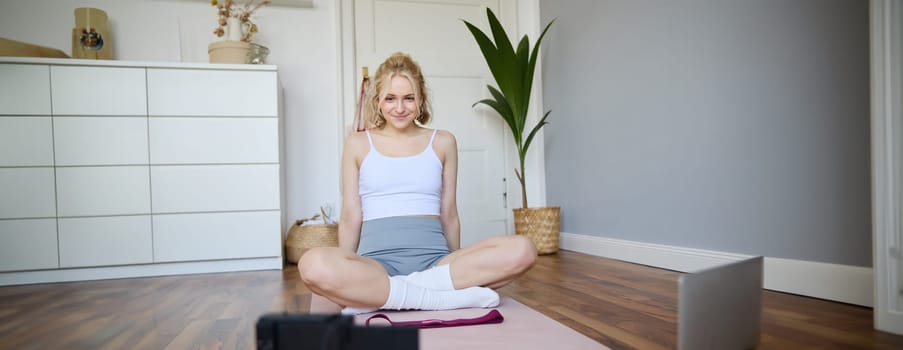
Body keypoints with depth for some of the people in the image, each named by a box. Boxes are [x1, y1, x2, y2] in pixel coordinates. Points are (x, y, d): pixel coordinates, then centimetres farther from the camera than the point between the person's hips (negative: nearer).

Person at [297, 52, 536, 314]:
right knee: (313, 265, -35)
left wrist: (460, 268, 19)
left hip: (434, 261, 3)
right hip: (377, 261, -2)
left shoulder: (442, 142, 12)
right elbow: (350, 218, 10)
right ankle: (451, 296, -24)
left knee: (522, 250, -25)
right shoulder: (358, 144, 10)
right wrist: (346, 280, 10)